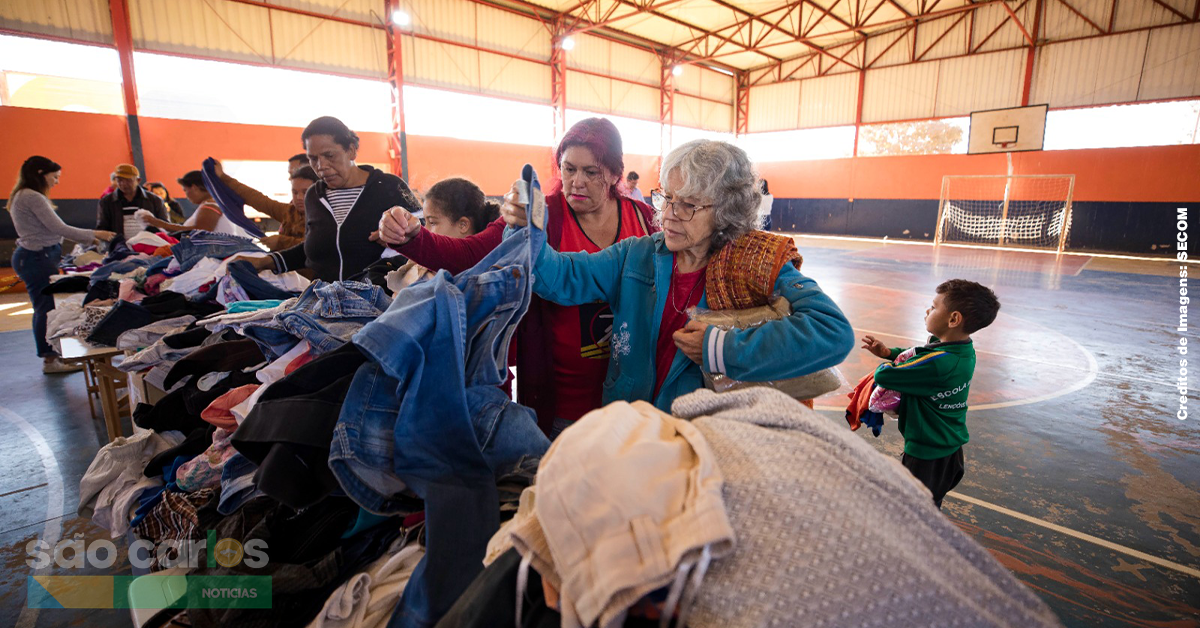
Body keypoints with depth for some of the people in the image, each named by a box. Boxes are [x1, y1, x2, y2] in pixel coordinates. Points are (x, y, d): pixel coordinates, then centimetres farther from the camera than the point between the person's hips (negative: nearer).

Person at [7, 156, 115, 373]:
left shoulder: (23, 196, 17)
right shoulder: (32, 197, -15)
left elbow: (49, 230, 18)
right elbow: (59, 228, -17)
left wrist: (87, 239, 14)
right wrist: (94, 234, -8)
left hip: (36, 257, 10)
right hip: (37, 258, -10)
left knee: (44, 307, 12)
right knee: (47, 307, -6)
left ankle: (51, 355, 19)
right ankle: (50, 360, 0)